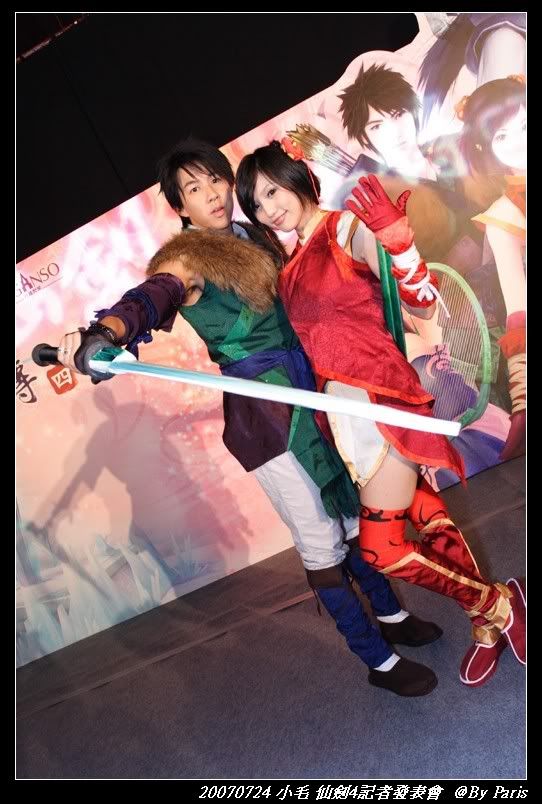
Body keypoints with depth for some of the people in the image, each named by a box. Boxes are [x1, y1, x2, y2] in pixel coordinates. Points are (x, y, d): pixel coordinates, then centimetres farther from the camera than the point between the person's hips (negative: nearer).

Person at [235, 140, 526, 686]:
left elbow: (424, 299, -13)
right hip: (337, 403, 7)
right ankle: (488, 626, 32)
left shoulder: (350, 229, -8)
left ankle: (498, 605, 19)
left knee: (380, 546, -5)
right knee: (426, 515, 14)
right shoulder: (292, 260, 13)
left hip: (376, 396, -7)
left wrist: (396, 236, -29)